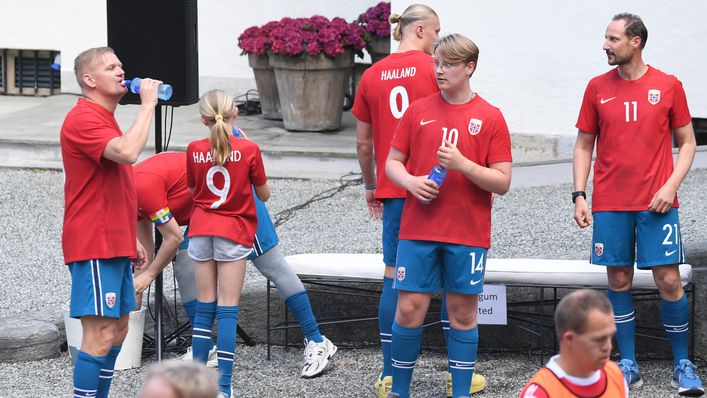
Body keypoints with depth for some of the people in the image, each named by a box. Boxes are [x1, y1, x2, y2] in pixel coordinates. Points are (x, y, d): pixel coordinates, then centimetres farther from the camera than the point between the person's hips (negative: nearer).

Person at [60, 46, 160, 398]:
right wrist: (147, 105, -22)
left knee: (118, 330, 13)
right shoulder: (83, 119, -15)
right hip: (94, 247, -11)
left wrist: (130, 238, 23)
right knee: (100, 336, -12)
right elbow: (128, 153, -32)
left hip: (113, 244, 11)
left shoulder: (104, 119, 20)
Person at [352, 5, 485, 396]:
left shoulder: (372, 75, 7)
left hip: (392, 190, 3)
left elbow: (363, 141, 13)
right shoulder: (434, 69, -5)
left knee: (394, 279, 6)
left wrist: (371, 186, 24)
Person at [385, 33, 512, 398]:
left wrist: (463, 164, -17)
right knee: (409, 309, -1)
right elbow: (392, 162, 11)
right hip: (418, 229, 1)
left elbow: (502, 183, -3)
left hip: (468, 234, -1)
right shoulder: (418, 111, 6)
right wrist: (410, 181, -10)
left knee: (463, 313, 4)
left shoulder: (490, 118, 0)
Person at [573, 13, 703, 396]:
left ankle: (683, 365, 7)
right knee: (619, 282, 3)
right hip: (610, 205, 2)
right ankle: (627, 365, 11)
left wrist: (671, 185, -9)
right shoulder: (597, 88, 5)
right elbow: (584, 145, 10)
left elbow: (687, 142, 5)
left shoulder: (668, 86, 1)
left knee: (668, 281, -4)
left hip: (657, 204, -2)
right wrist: (579, 195, 1)